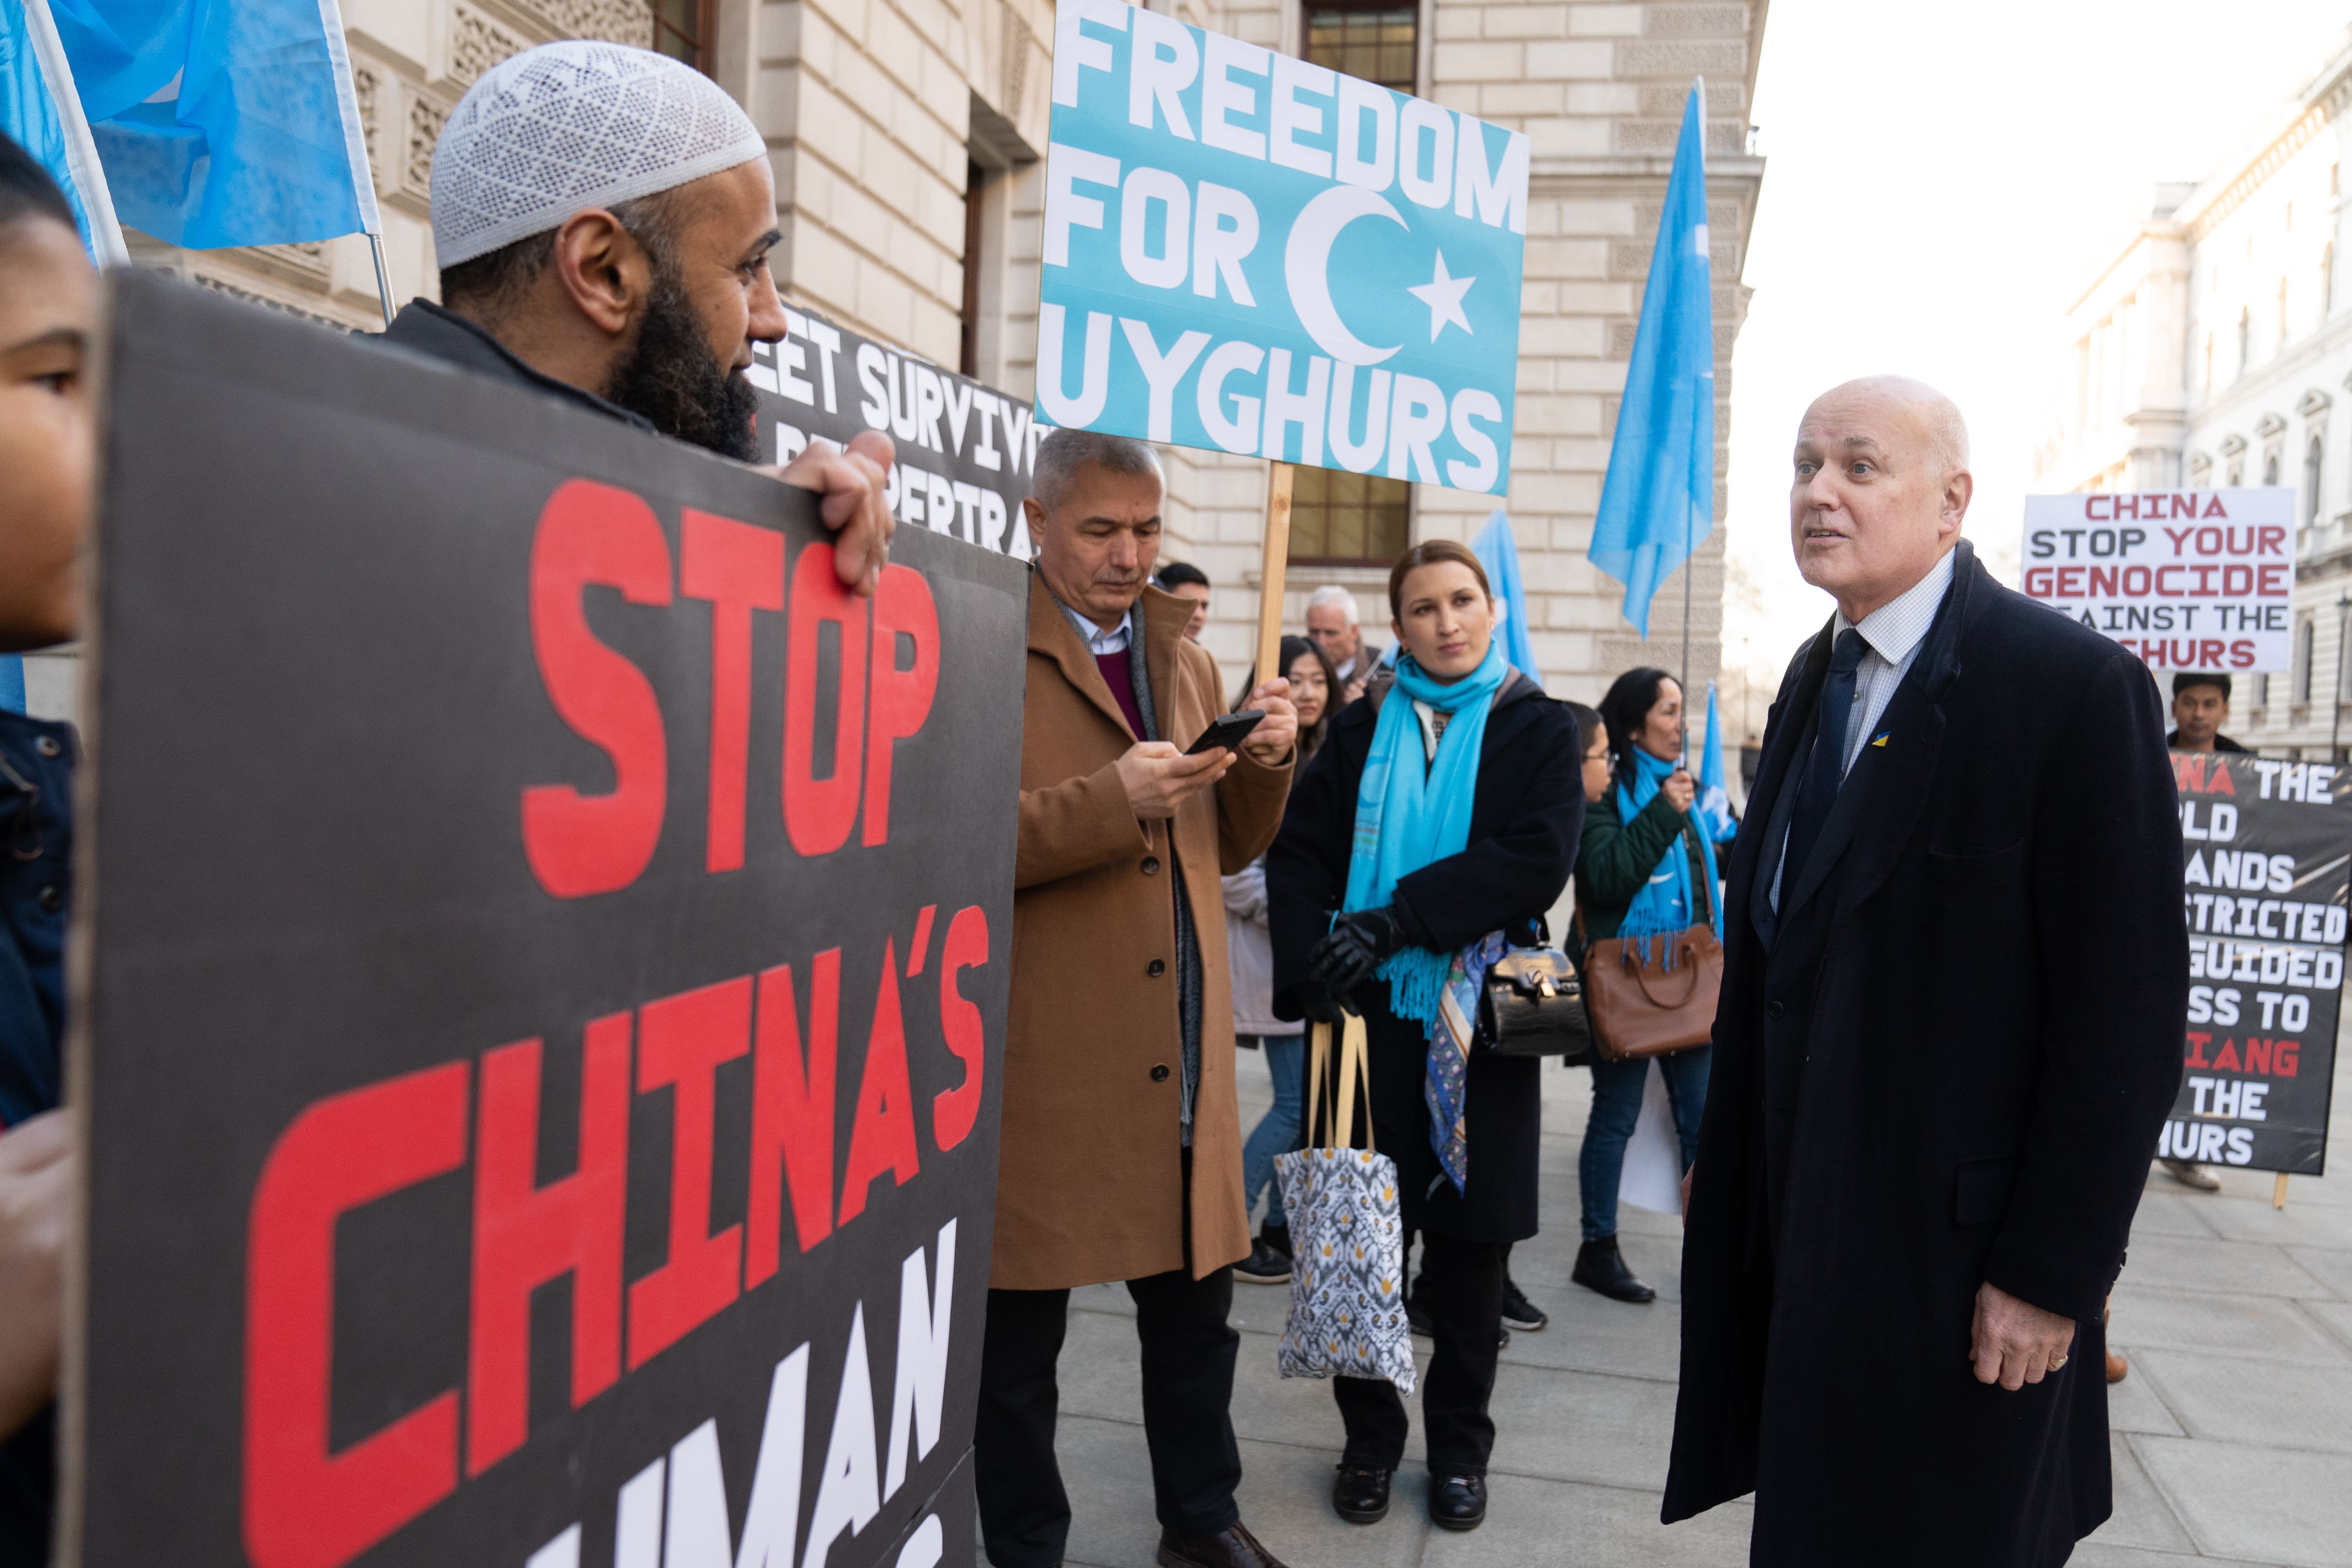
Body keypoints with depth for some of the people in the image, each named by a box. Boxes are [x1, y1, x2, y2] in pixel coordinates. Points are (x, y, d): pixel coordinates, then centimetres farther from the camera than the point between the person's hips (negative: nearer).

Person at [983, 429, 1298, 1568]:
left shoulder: (1187, 664, 16)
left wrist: (1265, 762, -2)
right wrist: (1111, 800, -23)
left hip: (1182, 1054, 6)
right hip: (1042, 1058, -6)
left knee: (1196, 1301, 16)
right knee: (1021, 1334, 7)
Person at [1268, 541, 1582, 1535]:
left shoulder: (1536, 731, 5)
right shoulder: (1362, 732, 11)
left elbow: (1539, 859, -11)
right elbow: (1299, 853, 3)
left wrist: (1394, 920, -19)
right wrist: (1313, 965, -15)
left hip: (1477, 1023, -1)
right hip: (1366, 1014, 1)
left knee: (1467, 1239, 7)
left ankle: (1459, 1443, 26)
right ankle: (1369, 1436, 23)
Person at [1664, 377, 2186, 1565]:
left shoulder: (2077, 686, -15)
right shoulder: (1815, 677, 9)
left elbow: (2129, 1010, -16)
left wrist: (2055, 1271, -17)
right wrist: (1724, 1154, 15)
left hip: (1954, 1250, -6)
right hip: (1797, 1221, 7)